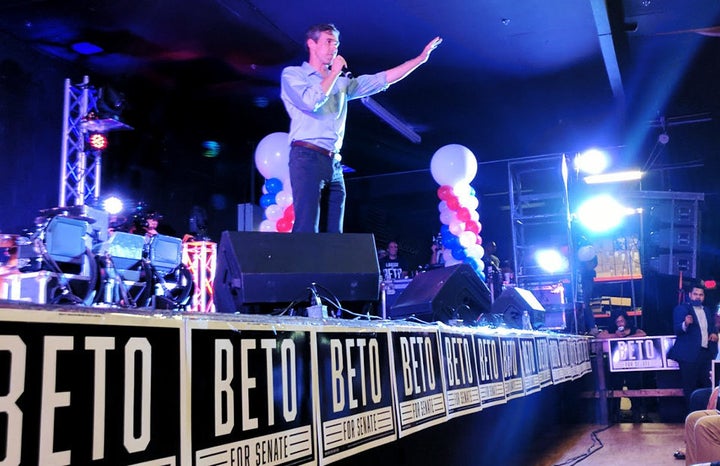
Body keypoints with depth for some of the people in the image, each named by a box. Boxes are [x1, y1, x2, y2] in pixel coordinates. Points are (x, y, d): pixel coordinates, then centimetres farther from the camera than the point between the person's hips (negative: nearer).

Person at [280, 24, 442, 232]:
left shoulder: (341, 82, 25)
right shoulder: (292, 74, 8)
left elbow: (380, 80, 21)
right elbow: (310, 101, -12)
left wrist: (421, 58, 19)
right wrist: (334, 73, 1)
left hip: (334, 163, 7)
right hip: (308, 158, -6)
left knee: (334, 233, 1)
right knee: (306, 230, -17)